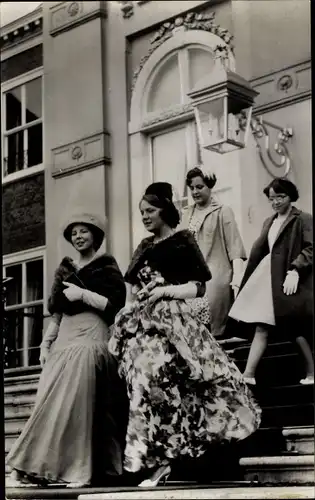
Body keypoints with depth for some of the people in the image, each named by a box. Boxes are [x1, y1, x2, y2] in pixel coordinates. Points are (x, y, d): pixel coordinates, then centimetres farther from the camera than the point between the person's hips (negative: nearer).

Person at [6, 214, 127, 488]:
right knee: (51, 404, -2)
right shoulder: (66, 268, 19)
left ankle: (78, 469, -13)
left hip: (91, 339, -6)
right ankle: (42, 468, -4)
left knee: (77, 402, -14)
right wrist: (46, 343, 11)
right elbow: (56, 311, 19)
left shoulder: (106, 267, 3)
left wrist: (83, 294, -12)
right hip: (64, 339, 6)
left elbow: (115, 305, -7)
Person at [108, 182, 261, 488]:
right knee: (145, 385, -2)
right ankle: (158, 460, 1)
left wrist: (165, 290, -15)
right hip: (142, 324, 6)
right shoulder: (144, 248, 18)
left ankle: (162, 458, -6)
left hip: (171, 321, -6)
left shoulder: (182, 242, 1)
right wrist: (126, 315, 5)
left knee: (158, 383, -14)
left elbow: (199, 287, -4)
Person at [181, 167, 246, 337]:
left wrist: (237, 275, -15)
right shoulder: (185, 213, 17)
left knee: (207, 322, -12)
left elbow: (234, 246, -4)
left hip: (214, 276, -4)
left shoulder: (222, 211, 3)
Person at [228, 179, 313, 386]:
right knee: (261, 327, 1)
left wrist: (295, 270, -23)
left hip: (290, 280, -7)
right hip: (269, 279, 7)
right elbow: (260, 251, 16)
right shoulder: (269, 222, 17)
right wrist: (246, 280, 10)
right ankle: (249, 374, 1)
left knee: (295, 328, -1)